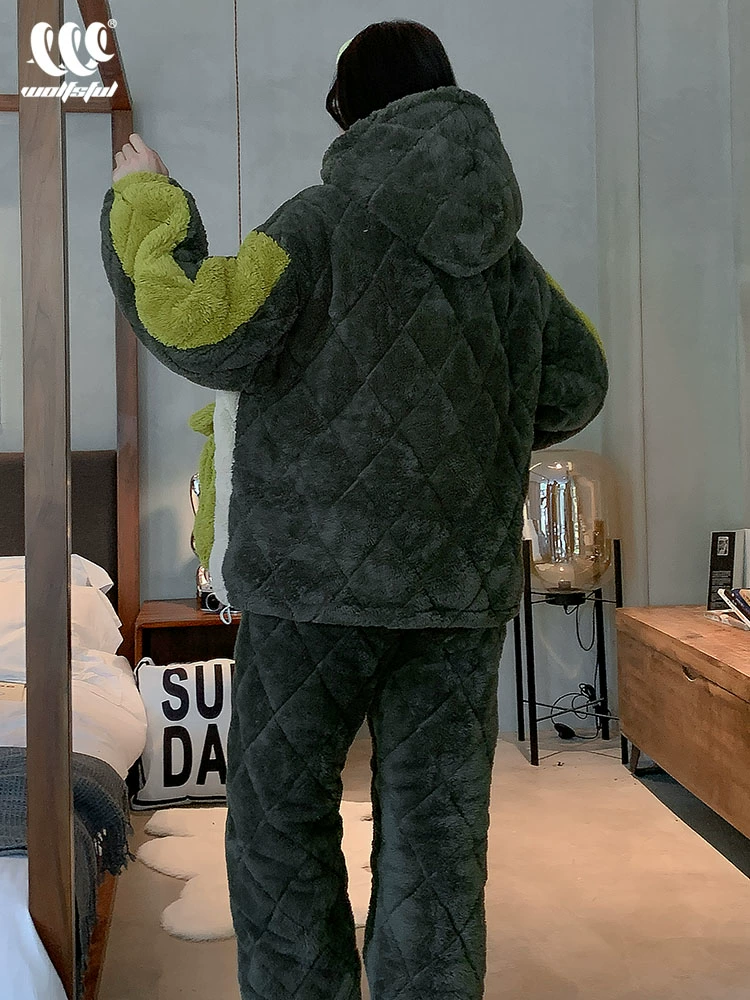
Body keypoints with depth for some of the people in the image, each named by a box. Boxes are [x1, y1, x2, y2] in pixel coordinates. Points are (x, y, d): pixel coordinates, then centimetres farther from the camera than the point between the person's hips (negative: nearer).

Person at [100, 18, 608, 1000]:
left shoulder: (325, 220, -6)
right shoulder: (505, 254, 10)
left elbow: (206, 329, -17)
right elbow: (578, 382, 19)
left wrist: (147, 207, -2)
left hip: (318, 576, -4)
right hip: (460, 585, 5)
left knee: (282, 818, 9)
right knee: (434, 834, 8)